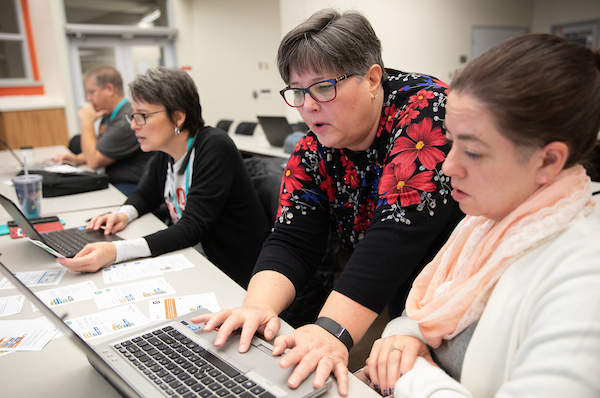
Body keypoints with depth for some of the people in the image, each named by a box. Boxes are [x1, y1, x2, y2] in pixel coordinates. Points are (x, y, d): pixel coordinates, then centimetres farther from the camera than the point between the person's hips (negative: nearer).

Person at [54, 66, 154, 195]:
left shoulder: (127, 121, -20)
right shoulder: (109, 115, 13)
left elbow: (94, 161, -14)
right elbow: (98, 151, 27)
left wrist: (87, 122, -5)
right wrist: (77, 159, 6)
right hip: (113, 181, 10)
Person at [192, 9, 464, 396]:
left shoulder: (426, 110, -22)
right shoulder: (313, 151, -4)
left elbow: (399, 232, -32)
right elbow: (291, 241, -9)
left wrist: (333, 331, -39)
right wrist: (259, 307, -28)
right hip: (389, 300, 5)